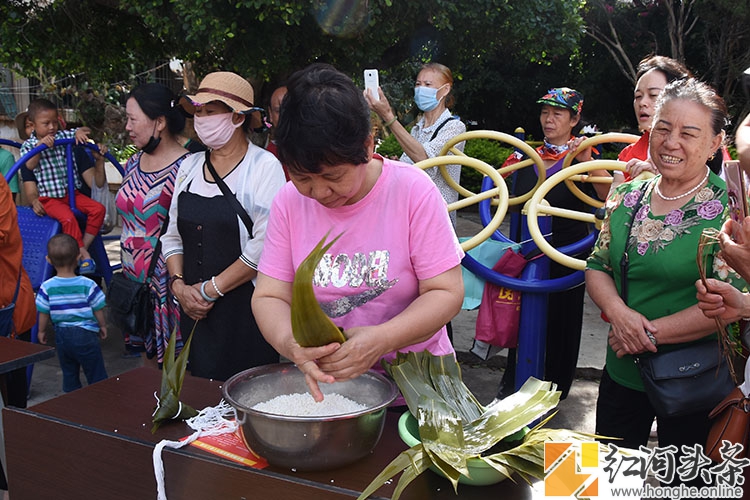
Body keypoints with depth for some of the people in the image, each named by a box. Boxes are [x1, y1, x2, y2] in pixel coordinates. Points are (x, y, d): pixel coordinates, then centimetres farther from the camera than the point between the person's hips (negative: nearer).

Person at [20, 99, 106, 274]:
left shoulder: (63, 136, 6)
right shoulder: (28, 144, -1)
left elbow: (86, 132, 8)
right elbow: (30, 165, -18)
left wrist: (80, 132, -16)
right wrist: (40, 145, -29)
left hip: (72, 192, 4)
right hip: (49, 197, -4)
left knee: (98, 209, -13)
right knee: (68, 218, -29)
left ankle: (83, 246, -6)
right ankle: (83, 254, -19)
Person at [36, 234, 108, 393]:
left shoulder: (47, 287, -10)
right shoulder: (88, 285, -15)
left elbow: (44, 313, -2)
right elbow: (98, 310, -7)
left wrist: (42, 331, 15)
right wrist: (102, 326, 11)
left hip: (61, 335, 3)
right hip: (85, 334, -3)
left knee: (69, 372, 19)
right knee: (96, 373, 7)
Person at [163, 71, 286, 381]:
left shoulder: (264, 166, -8)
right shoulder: (190, 166, 11)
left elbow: (264, 245, -17)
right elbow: (173, 236, 14)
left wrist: (210, 289, -13)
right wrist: (179, 284, -2)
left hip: (245, 311, -5)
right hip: (195, 309, 6)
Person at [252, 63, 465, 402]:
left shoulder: (413, 190, -10)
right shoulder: (289, 202, -1)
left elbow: (446, 292, -10)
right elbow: (269, 296, -2)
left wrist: (382, 340, -27)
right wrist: (290, 343, -25)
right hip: (323, 386, 3)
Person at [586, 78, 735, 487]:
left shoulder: (730, 208, -14)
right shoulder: (628, 196, 2)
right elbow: (597, 267, 5)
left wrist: (652, 331, -20)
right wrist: (618, 312, -15)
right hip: (621, 373, 5)